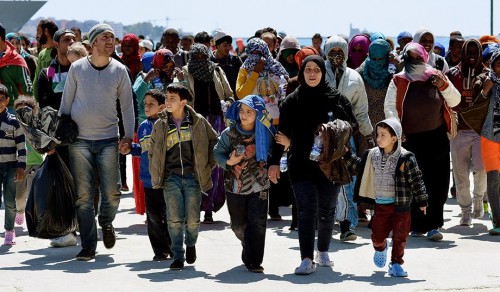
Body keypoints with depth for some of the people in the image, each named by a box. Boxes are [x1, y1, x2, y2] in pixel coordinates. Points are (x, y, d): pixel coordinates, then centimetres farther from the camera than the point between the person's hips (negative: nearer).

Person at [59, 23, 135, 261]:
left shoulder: (119, 70, 3)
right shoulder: (77, 68, 2)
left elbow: (127, 105, 9)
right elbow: (66, 102, 9)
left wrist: (129, 135, 1)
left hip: (108, 140, 0)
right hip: (79, 140, 0)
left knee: (111, 193, -7)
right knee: (83, 195, -3)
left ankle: (106, 222, 26)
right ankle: (88, 245, 4)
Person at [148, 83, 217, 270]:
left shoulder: (198, 121, 2)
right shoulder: (160, 125, 6)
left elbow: (214, 142, 14)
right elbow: (153, 152, 13)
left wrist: (209, 164, 8)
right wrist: (156, 176, 6)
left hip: (192, 177, -1)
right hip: (171, 178, 1)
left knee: (192, 220, -2)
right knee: (174, 220, -7)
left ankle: (190, 244, 29)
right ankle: (178, 257, 3)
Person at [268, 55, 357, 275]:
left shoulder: (336, 99, 4)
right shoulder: (292, 101, 5)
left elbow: (352, 127, 9)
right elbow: (282, 133, 5)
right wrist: (274, 162, 1)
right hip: (301, 164, -1)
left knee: (327, 211, 10)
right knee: (307, 209, -11)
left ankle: (322, 252, 29)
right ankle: (307, 259, -15)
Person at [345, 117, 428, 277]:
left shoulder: (405, 158, -12)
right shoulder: (373, 155, 3)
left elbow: (416, 180, -9)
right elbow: (360, 166, 21)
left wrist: (422, 201, -7)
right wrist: (347, 155, 13)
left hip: (401, 205, -4)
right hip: (381, 204, 4)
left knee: (400, 237, 1)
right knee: (377, 236, 7)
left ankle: (396, 263, 15)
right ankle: (381, 248, 40)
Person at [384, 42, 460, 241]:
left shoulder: (436, 78, 5)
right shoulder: (399, 82, 1)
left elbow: (455, 101, 7)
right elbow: (390, 107, -2)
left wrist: (444, 86, -11)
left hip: (437, 137, 1)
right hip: (411, 139, -1)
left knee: (438, 183, -3)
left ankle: (433, 225, 1)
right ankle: (417, 225, 12)